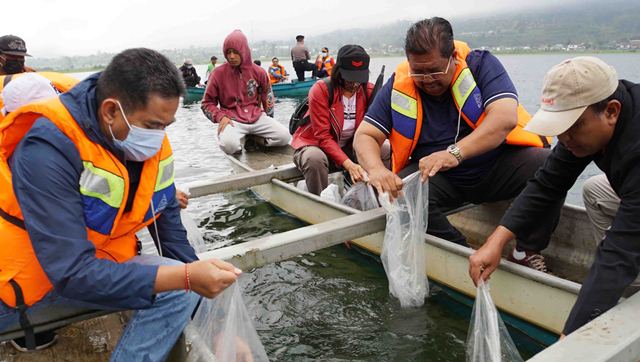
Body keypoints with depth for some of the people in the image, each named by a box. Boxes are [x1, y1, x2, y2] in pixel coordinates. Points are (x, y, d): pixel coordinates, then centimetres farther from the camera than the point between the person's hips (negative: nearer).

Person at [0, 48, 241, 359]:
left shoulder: (153, 145, -10)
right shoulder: (49, 148, -27)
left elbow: (168, 223, 2)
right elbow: (73, 273, -31)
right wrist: (186, 276, -36)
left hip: (98, 265, 4)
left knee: (180, 291, -15)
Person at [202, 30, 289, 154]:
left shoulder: (258, 71, 3)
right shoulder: (218, 74, -4)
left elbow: (266, 92, 22)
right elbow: (207, 103, 2)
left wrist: (267, 114, 14)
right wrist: (221, 117, -16)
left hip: (256, 117, 3)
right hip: (232, 120, -3)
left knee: (284, 136, -17)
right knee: (229, 145, -35)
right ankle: (241, 140, 2)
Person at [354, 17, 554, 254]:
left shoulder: (481, 64, -9)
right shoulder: (398, 86, -4)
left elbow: (506, 118, -25)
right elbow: (365, 136, -6)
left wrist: (455, 153, -42)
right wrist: (376, 168, -30)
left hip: (497, 166, -1)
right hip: (437, 178, 1)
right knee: (399, 194, -29)